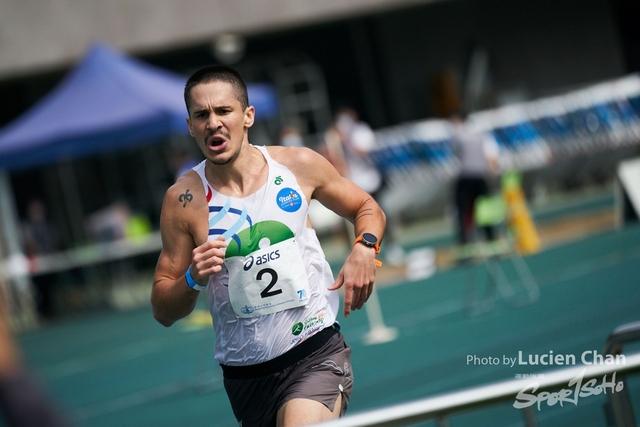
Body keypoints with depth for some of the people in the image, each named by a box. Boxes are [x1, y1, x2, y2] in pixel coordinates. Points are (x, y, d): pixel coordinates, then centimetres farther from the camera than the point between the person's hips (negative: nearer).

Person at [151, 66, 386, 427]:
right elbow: (164, 312, 3)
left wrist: (365, 247, -5)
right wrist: (193, 279, -17)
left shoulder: (298, 165, -1)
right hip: (244, 371, 2)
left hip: (316, 354, -2)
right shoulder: (184, 200, -3)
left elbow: (368, 208, 15)